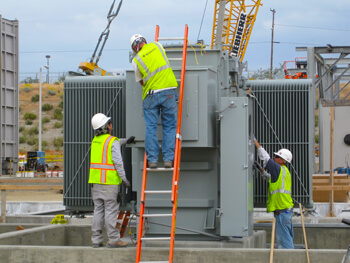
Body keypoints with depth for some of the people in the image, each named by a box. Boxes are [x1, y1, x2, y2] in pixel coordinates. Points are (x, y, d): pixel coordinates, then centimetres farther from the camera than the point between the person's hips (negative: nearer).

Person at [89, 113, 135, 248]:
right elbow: (118, 162, -14)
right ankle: (113, 239, -2)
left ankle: (96, 239, 10)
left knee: (98, 209, 9)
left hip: (95, 180, 7)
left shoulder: (95, 140, 13)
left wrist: (126, 140, 44)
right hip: (109, 181, -7)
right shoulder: (113, 141, -10)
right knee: (111, 210, -4)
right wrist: (124, 178, -7)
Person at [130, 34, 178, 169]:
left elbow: (140, 81, 11)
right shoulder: (157, 46, 9)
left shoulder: (136, 60, 3)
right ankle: (168, 159, 0)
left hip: (151, 94, -1)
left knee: (150, 128, 4)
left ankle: (152, 159, 0)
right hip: (169, 90, 1)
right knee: (169, 127, 5)